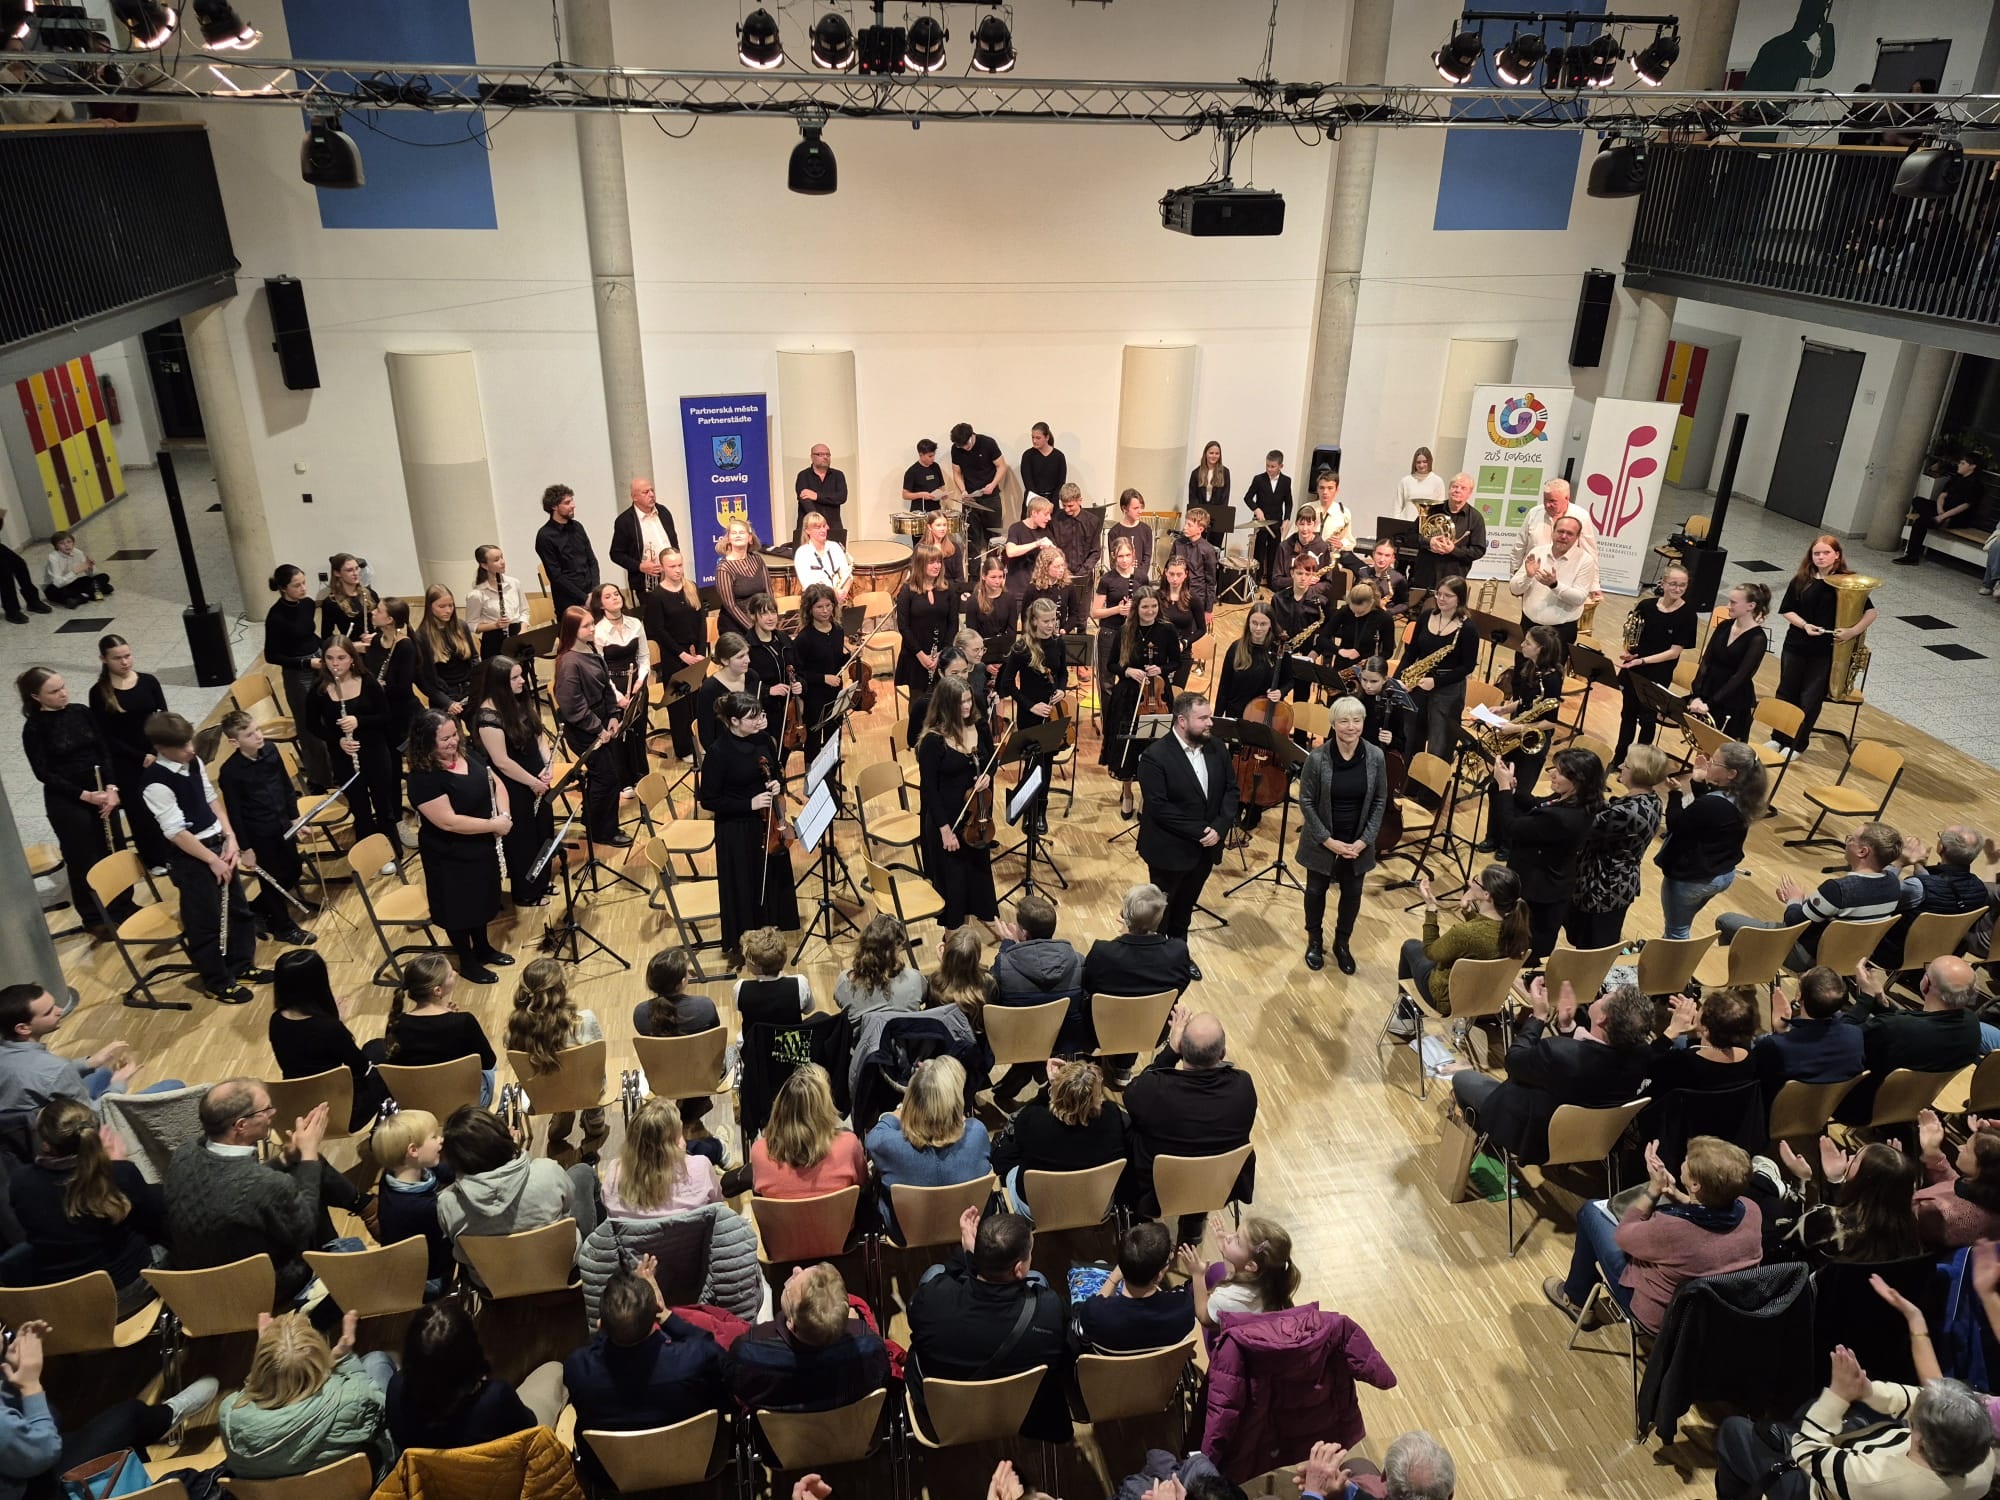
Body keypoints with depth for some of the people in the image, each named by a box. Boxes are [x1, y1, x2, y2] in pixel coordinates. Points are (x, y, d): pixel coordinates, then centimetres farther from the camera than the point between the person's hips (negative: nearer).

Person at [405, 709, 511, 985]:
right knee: (460, 909, 12)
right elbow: (448, 822, -31)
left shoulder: (466, 754, -3)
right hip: (451, 857, -7)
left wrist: (503, 811, -11)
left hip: (482, 847, 8)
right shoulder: (423, 778, -27)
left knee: (481, 900, 25)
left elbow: (494, 781, 8)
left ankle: (483, 948, 46)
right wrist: (493, 825, -26)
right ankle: (468, 963, 32)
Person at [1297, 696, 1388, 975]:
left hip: (1358, 842, 2)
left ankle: (1342, 943, 39)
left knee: (1352, 894, 16)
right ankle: (1315, 941, 40)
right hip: (1322, 841, -2)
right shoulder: (1318, 757, -19)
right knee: (1316, 891, 17)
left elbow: (1380, 801, -3)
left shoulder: (1375, 756, -13)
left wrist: (1365, 840, -10)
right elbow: (1306, 802, -12)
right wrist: (1327, 840, -15)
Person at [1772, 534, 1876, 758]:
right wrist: (1804, 625, -14)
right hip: (1796, 645, 3)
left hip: (1827, 649, -3)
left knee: (1811, 698, 2)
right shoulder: (1801, 580, 0)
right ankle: (1779, 737, 25)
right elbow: (1786, 611, 3)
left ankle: (1798, 743, 15)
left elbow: (1870, 612, -6)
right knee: (1786, 692, 11)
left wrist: (1853, 631, -22)